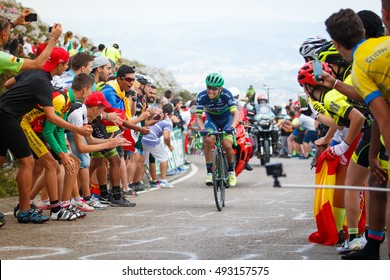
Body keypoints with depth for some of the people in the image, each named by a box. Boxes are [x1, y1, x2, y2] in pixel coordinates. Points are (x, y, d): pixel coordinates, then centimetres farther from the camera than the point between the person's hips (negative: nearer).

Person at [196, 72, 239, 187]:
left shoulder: (226, 94, -31)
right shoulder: (202, 96, -26)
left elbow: (235, 113, -34)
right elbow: (198, 116, -25)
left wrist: (232, 126, -52)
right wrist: (202, 129, -44)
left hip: (226, 119, -1)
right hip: (211, 119, 1)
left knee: (227, 145, -19)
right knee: (208, 140, -28)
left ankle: (231, 172, 9)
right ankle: (209, 172, -17)